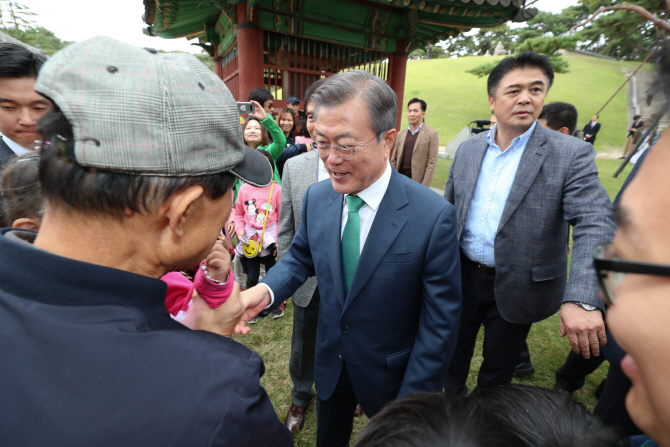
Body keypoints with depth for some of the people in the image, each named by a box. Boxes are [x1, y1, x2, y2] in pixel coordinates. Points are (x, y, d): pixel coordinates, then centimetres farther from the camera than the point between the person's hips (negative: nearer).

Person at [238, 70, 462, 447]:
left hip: (390, 373, -3)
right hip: (330, 363, 4)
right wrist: (266, 290, -17)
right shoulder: (316, 197, -12)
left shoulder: (434, 216, -26)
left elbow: (440, 324, -19)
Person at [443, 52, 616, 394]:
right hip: (462, 277, 3)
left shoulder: (571, 154, -11)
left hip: (516, 288, -3)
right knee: (452, 357, 21)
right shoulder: (467, 150, 1)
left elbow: (595, 225, -20)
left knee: (498, 369, 20)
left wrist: (583, 299, -34)